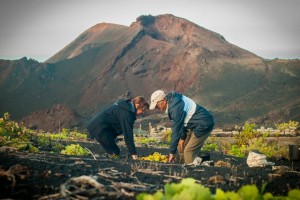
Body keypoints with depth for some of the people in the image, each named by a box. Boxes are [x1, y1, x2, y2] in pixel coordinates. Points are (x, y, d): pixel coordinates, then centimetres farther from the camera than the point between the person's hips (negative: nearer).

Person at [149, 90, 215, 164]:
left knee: (189, 152, -13)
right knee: (182, 147, 12)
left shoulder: (176, 108, -25)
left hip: (203, 124, -10)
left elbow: (176, 130, -21)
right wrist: (182, 137, 8)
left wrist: (172, 152, -15)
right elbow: (181, 122, 12)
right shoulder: (173, 101, 3)